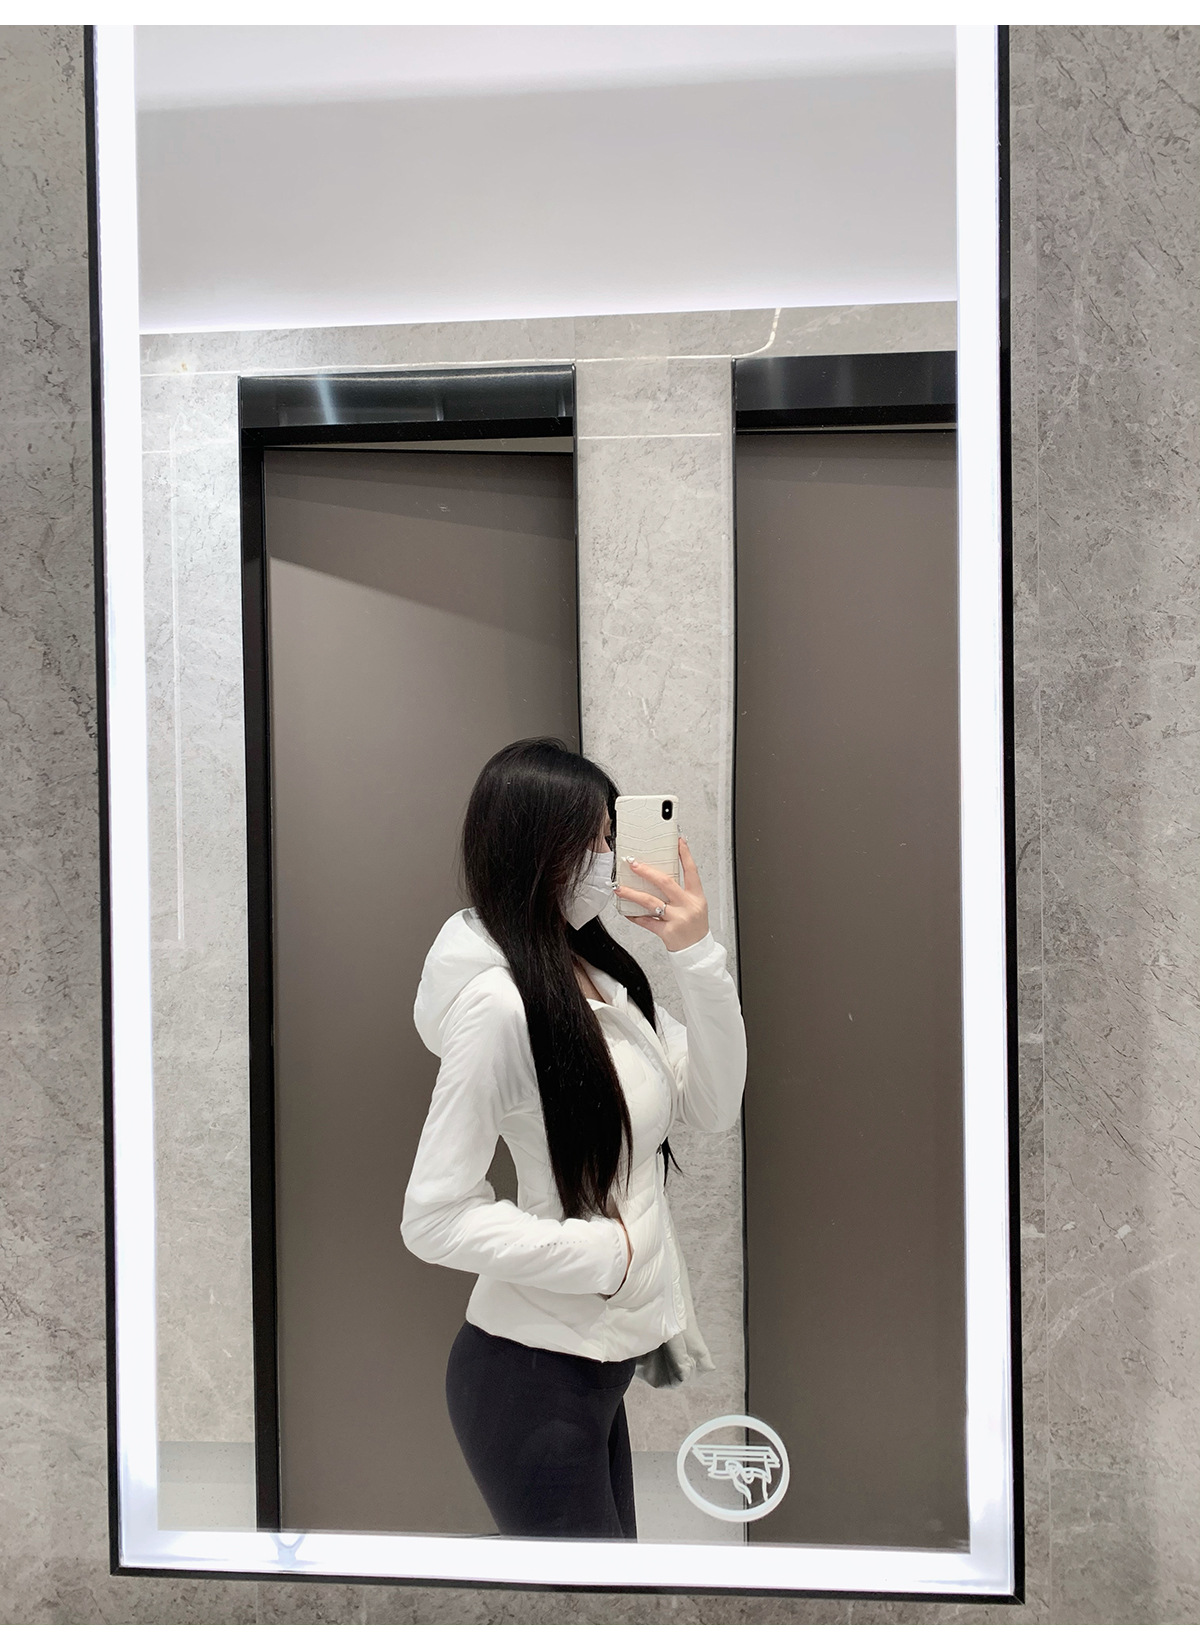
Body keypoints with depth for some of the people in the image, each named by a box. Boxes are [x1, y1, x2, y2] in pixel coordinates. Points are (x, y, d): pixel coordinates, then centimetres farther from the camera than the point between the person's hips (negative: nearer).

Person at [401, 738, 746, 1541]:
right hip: (532, 1376, -8)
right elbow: (435, 1217, -22)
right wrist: (608, 1254, -19)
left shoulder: (600, 973, 1)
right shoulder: (500, 1004, -23)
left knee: (615, 1537, 23)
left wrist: (699, 956, -9)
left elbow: (714, 1103, 2)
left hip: (596, 1361, 8)